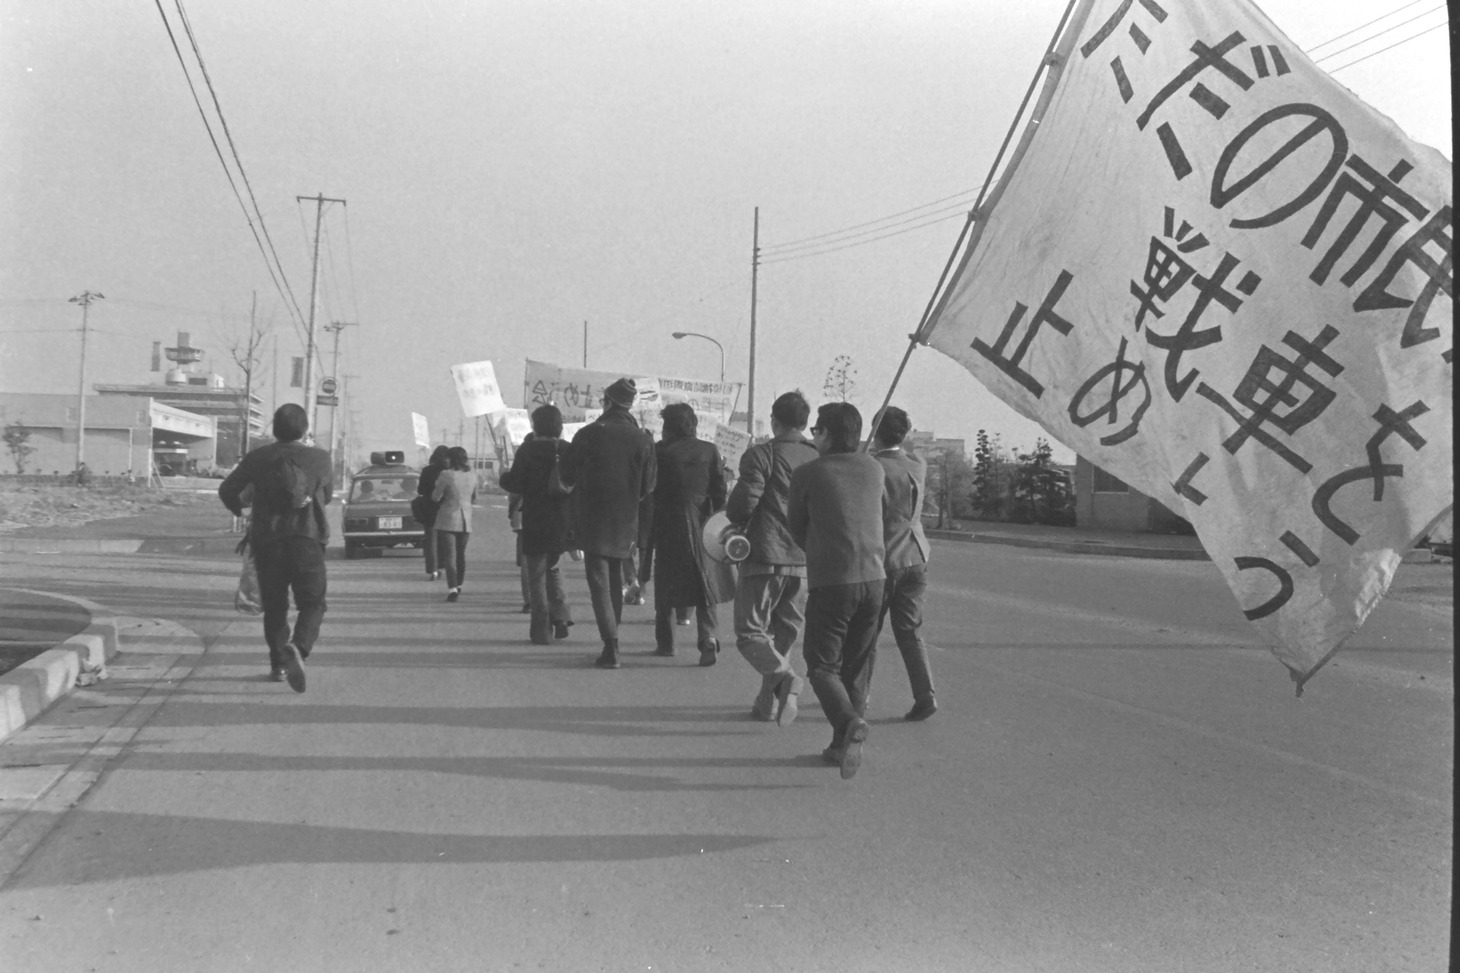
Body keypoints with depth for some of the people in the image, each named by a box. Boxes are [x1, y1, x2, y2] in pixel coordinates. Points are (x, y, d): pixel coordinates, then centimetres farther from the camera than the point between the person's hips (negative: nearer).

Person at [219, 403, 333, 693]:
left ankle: (278, 663, 17)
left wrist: (239, 510, 32)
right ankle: (298, 648, -24)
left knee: (274, 606, 14)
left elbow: (227, 490, 11)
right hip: (306, 538, -2)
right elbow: (328, 495, 17)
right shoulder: (319, 459, 2)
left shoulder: (257, 458, 4)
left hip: (267, 540, 2)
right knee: (312, 604, 1)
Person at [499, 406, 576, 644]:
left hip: (536, 524, -4)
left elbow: (515, 484, -11)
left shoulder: (527, 451, -9)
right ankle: (560, 615, 11)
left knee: (536, 576, 5)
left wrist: (504, 476, 8)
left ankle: (542, 630, 4)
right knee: (552, 567, 24)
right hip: (564, 524, 4)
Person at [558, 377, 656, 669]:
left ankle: (611, 647, -12)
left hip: (592, 521, -3)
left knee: (599, 582, -2)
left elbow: (565, 475, -2)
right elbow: (647, 488, 1)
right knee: (615, 580, 18)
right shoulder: (643, 440, -3)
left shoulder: (589, 434, -10)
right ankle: (611, 641, 25)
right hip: (625, 524, 4)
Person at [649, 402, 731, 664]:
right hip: (702, 526, 2)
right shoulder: (709, 451, 2)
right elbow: (720, 490, 1)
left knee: (666, 585, 12)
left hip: (668, 526, -2)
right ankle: (708, 637, -10)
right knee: (705, 585, 7)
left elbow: (648, 490, -2)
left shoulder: (660, 451, -5)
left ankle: (665, 642, 17)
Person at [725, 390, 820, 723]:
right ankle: (768, 702, 19)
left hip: (765, 556, -5)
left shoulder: (760, 455, -7)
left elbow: (744, 501, -13)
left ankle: (785, 677, -24)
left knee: (750, 631, 1)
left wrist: (735, 524, 8)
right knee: (783, 633, 16)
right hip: (805, 560, 5)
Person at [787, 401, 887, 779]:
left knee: (822, 665, 3)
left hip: (830, 582, -4)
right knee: (856, 665, 14)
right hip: (873, 577, 4)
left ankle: (849, 723, -22)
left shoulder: (807, 473, -4)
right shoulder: (874, 469, 7)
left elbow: (796, 526, 8)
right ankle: (844, 746, 15)